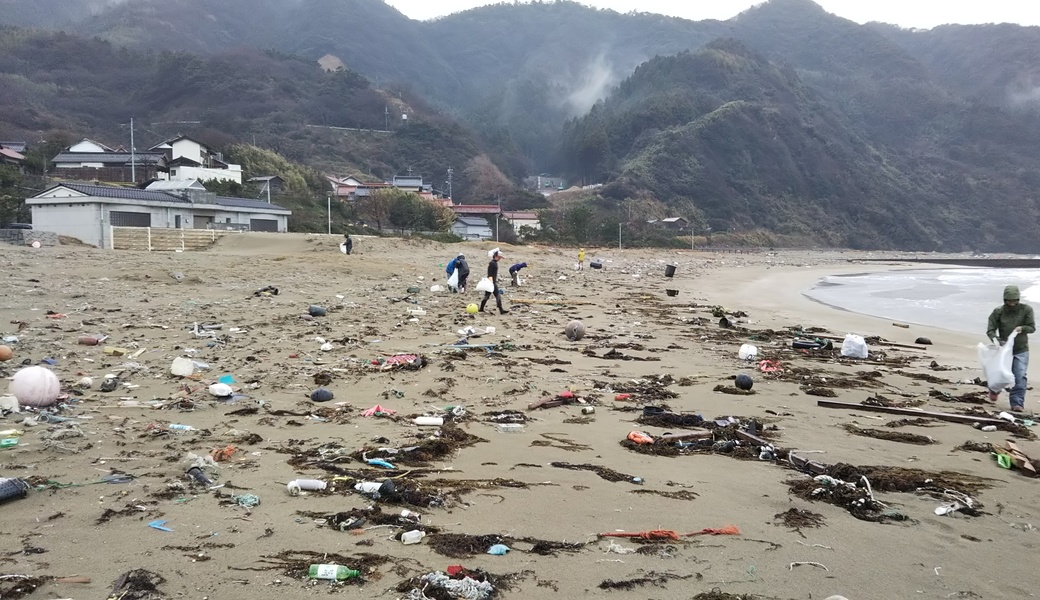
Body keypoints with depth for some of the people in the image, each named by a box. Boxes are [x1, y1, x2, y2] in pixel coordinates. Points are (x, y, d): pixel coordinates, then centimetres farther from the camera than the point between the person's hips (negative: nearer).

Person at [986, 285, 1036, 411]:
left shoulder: (1026, 309, -9)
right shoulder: (998, 312, -10)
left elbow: (1032, 327, -5)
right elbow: (990, 330, -12)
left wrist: (1022, 328, -27)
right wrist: (997, 340, -31)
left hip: (1021, 350, -1)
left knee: (1020, 377, -10)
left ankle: (1017, 403, -5)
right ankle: (995, 390, 44)